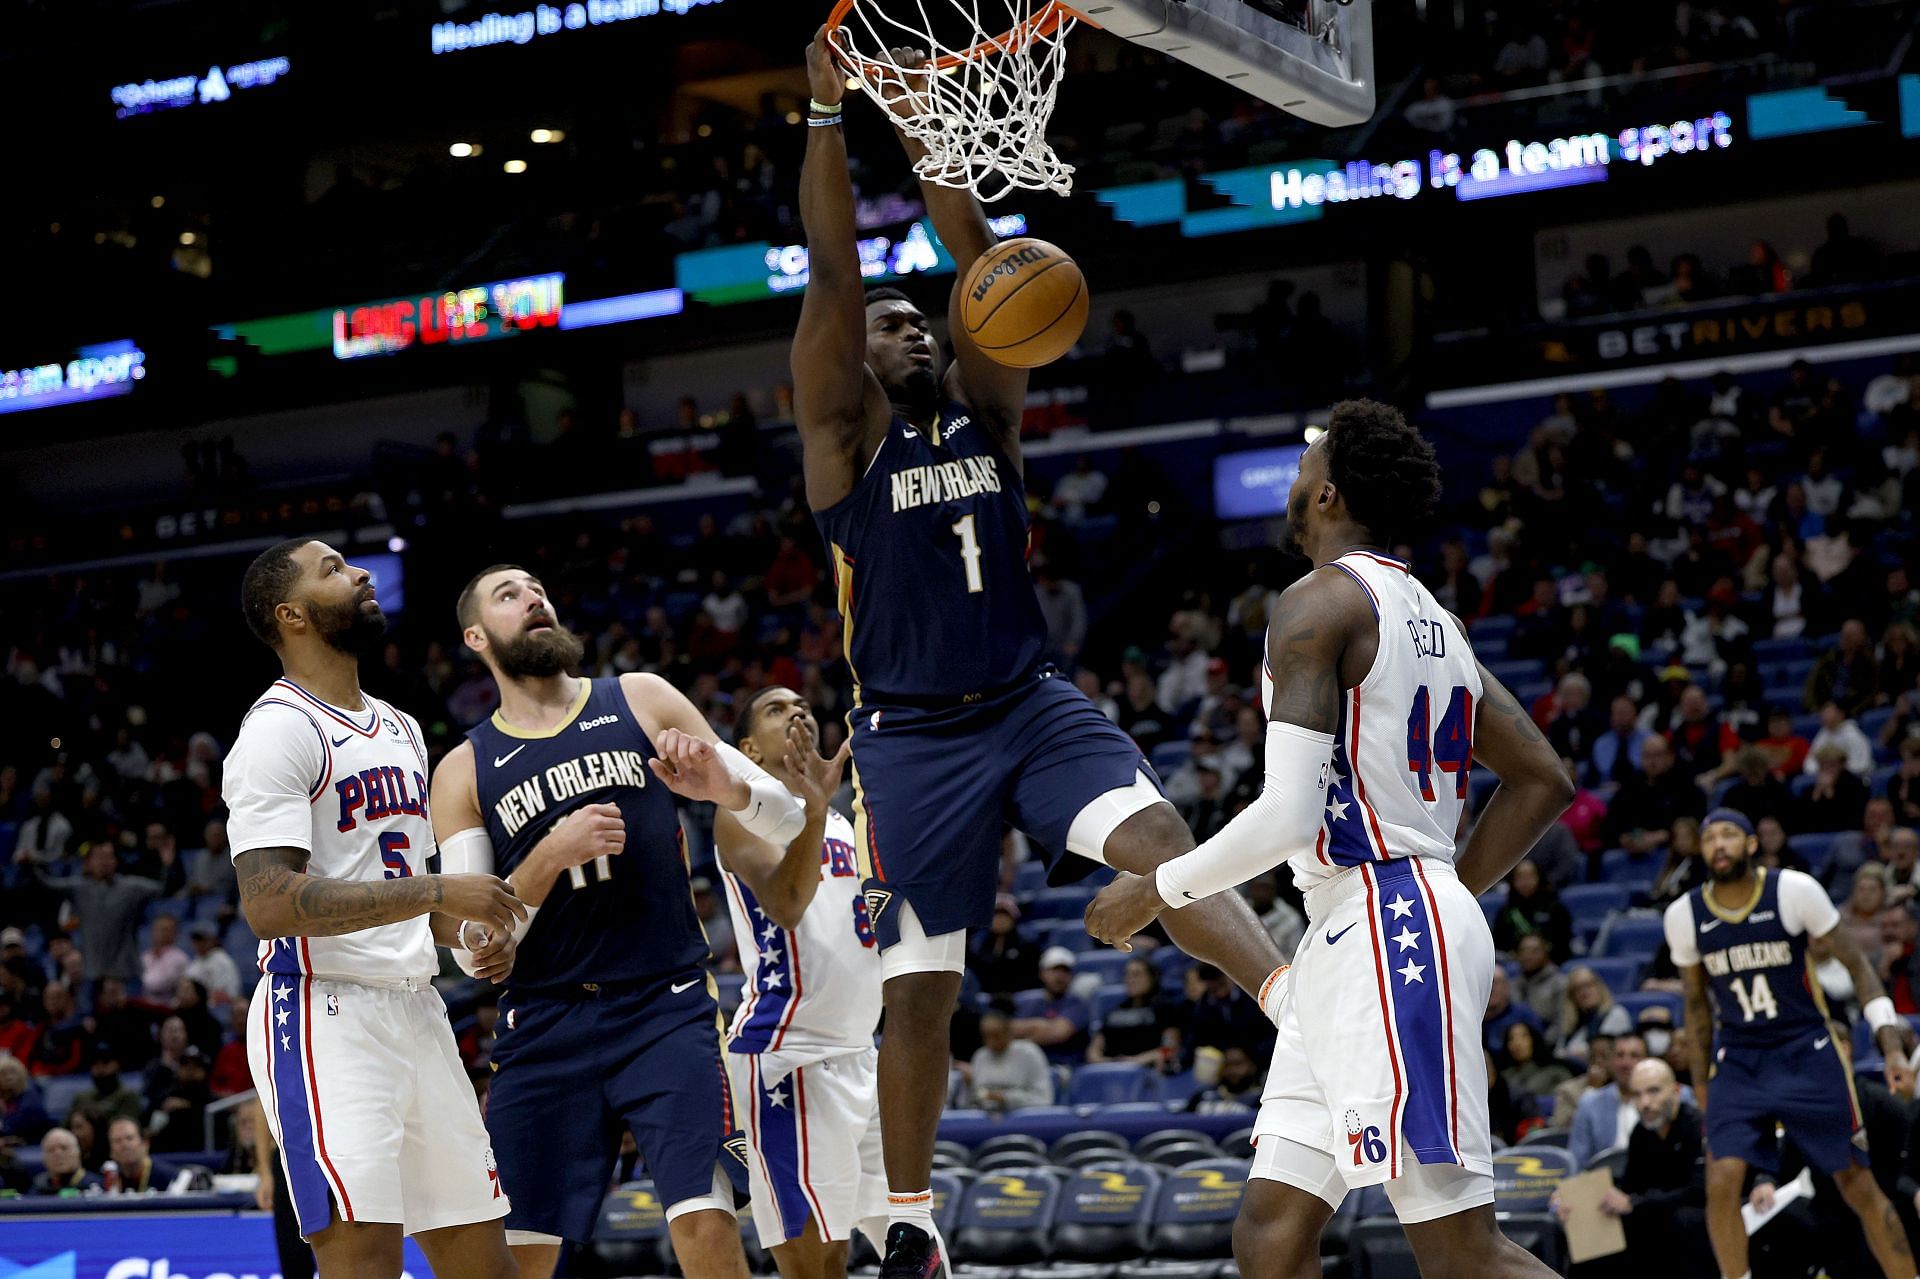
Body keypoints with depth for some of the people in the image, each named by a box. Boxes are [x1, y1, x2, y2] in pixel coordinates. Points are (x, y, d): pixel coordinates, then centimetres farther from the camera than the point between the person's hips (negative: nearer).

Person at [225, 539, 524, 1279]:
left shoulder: (401, 730, 18)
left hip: (417, 1013, 9)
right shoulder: (279, 730, -10)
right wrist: (436, 893, -22)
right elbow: (268, 904, -21)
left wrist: (467, 932, 6)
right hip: (326, 1016, -9)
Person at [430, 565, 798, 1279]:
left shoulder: (641, 702, 8)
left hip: (666, 1010, -1)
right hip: (544, 1026, 1)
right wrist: (550, 856, -15)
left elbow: (788, 825, 8)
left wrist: (725, 786, -15)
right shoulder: (464, 772, 8)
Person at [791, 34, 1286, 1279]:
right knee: (919, 990, 2)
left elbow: (983, 265, 0)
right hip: (914, 737, -2)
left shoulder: (987, 415, 10)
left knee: (1153, 831, -25)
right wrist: (828, 114, -18)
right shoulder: (846, 433, 0)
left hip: (1032, 703, 3)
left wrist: (923, 134, -7)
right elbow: (833, 275, -11)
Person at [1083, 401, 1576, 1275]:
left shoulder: (1318, 603, -9)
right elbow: (1541, 781, 19)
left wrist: (1157, 890, -5)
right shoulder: (1431, 618, 19)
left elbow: (1289, 815, -18)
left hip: (1381, 934, -10)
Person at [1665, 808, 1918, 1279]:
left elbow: (1856, 966, -5)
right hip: (1737, 1062, 2)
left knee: (1857, 1183, 1)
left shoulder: (1795, 891, -12)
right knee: (1722, 1182, -14)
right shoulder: (1684, 916, -3)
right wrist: (1702, 1090, 12)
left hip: (1808, 1054, -2)